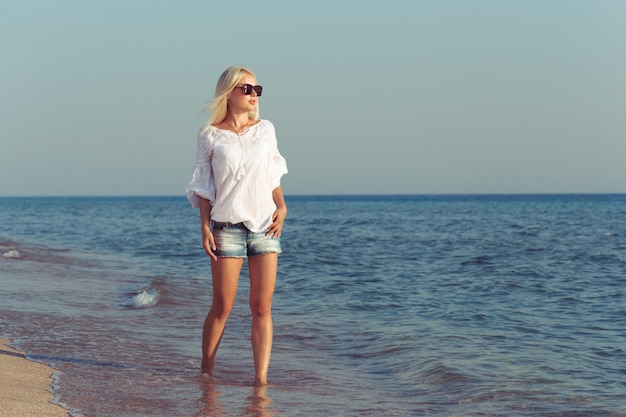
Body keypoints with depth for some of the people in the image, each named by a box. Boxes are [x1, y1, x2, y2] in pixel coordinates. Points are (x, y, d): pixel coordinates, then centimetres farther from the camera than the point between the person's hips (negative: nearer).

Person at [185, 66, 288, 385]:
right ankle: (206, 371, 17)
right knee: (223, 307, 0)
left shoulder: (265, 130, 9)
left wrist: (281, 206, -2)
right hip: (227, 226, -3)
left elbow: (273, 176, 15)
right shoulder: (210, 135, 0)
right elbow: (203, 187, 2)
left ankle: (261, 377, -1)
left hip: (265, 225, 3)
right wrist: (204, 228, -5)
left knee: (262, 306, -1)